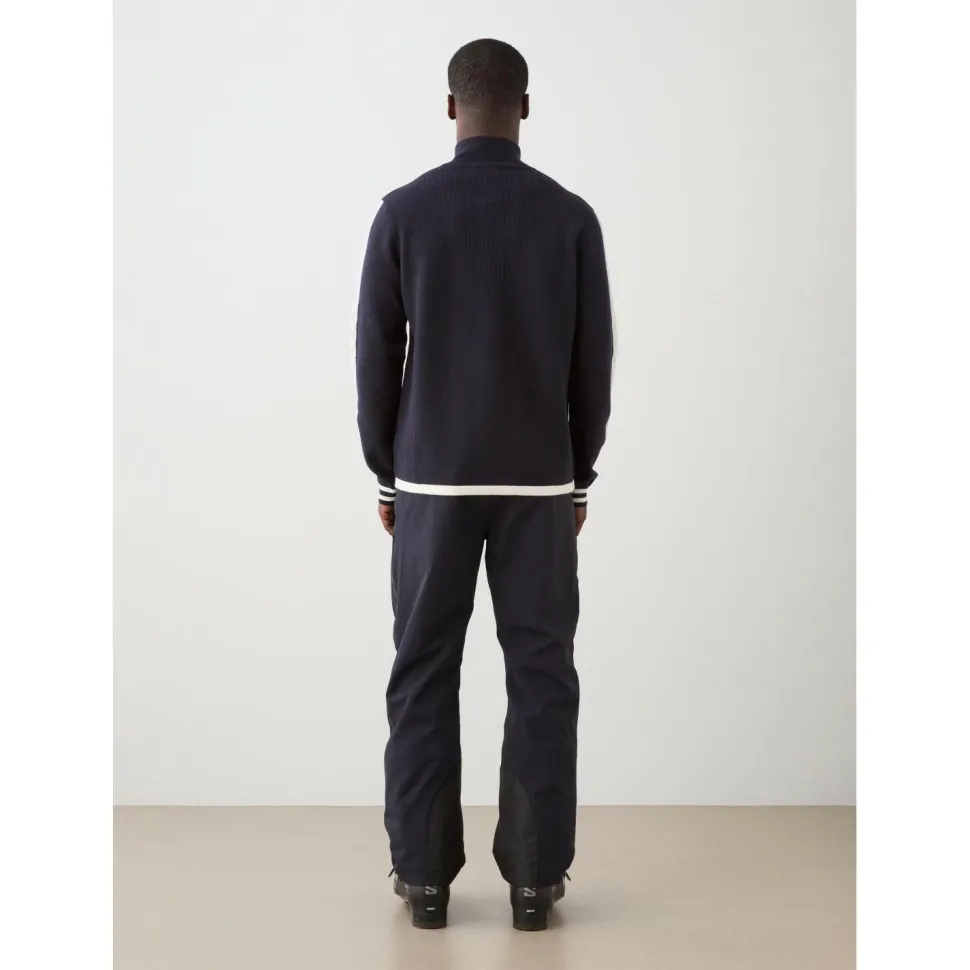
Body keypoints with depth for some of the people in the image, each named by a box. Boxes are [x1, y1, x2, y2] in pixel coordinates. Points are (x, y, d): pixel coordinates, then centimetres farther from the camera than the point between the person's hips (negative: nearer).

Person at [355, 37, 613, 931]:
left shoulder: (404, 212, -4)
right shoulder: (571, 217, -2)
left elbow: (376, 357, -2)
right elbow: (593, 363, 0)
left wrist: (386, 474, 9)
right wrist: (580, 477, 11)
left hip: (433, 478, 0)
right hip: (537, 479, 0)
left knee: (424, 675, 7)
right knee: (541, 677, 6)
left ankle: (426, 877, 11)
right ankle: (535, 879, 8)